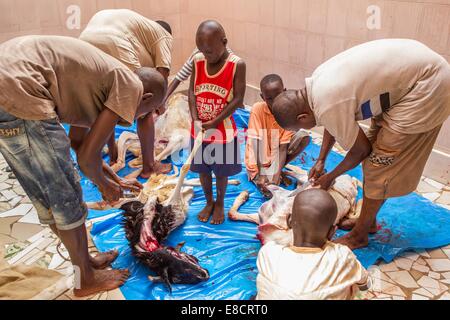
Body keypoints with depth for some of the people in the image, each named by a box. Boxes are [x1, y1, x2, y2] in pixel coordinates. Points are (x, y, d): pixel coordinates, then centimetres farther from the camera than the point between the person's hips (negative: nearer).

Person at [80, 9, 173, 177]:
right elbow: (162, 71, 3)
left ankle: (112, 154, 41)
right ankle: (148, 166, 17)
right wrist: (160, 102, 17)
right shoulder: (163, 35, 18)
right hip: (116, 51, -7)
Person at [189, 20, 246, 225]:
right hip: (199, 129, 4)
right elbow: (192, 91, -2)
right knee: (203, 169, 17)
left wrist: (214, 122, -20)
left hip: (223, 130, -3)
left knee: (221, 171, 13)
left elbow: (238, 99, -16)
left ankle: (220, 205, 35)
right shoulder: (198, 61, -3)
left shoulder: (237, 65, -15)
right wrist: (195, 119, -16)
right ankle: (209, 202, 38)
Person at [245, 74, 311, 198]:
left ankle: (274, 170, -9)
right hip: (259, 156, -3)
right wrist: (260, 174, -32)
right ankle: (258, 175, -23)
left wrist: (277, 174, -31)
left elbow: (283, 147, -18)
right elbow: (254, 141, -25)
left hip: (276, 154, 3)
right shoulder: (257, 109, -20)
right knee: (260, 134, -30)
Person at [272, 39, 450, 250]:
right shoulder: (317, 82, 0)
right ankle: (368, 220, 29)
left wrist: (331, 177, 5)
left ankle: (359, 235, 13)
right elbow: (334, 123, 19)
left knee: (380, 162, -3)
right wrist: (321, 160, 19)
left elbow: (360, 149, -10)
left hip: (428, 84, -9)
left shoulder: (326, 106, -26)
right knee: (375, 151, 14)